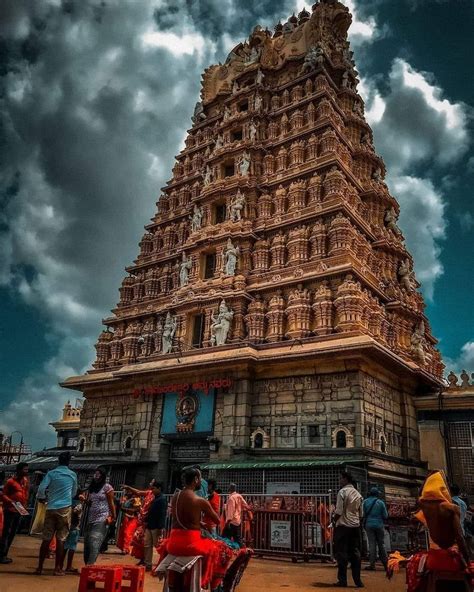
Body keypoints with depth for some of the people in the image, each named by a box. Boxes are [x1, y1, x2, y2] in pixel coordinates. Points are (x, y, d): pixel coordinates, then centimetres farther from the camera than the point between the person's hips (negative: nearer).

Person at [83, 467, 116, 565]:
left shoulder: (107, 487, -2)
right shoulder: (91, 487, 16)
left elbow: (111, 503, -3)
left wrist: (112, 517, -8)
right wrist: (84, 500, 1)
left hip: (101, 520, -7)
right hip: (90, 520, 7)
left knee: (94, 543, -18)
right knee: (87, 543, 1)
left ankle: (90, 565, -24)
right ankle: (88, 566, 9)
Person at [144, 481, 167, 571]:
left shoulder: (162, 499, -14)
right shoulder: (155, 499, 16)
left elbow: (162, 514, -21)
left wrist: (160, 527, -25)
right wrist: (146, 521, 13)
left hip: (157, 527, -10)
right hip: (150, 526, 10)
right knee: (147, 545, 12)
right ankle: (148, 564, 19)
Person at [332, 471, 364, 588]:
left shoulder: (342, 492, -10)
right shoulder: (358, 494, 10)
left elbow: (339, 511, -14)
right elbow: (360, 513, 13)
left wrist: (334, 521, 1)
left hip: (343, 526, -6)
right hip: (355, 526, 6)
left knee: (341, 553, 0)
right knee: (355, 553, 9)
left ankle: (342, 580, 2)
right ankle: (357, 580, 10)